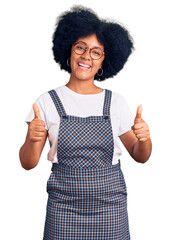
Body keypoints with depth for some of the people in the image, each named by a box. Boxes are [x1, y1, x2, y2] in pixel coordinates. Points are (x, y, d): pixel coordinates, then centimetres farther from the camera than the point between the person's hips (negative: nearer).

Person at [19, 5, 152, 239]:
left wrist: (144, 138, -15)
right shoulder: (48, 102, -4)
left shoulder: (116, 102, 0)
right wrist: (32, 139, -23)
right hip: (64, 207, -1)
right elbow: (28, 163, -3)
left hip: (110, 206, 1)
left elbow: (140, 156, 6)